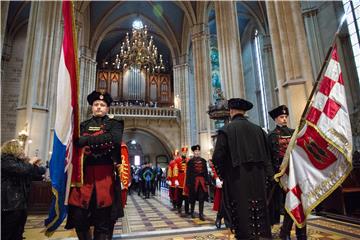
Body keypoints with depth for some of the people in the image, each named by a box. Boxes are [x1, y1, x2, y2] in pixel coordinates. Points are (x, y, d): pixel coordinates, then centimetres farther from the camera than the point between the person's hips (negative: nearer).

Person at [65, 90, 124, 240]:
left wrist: (86, 140, -15)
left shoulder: (114, 124, 7)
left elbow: (115, 139, -14)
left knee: (103, 221, 5)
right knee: (78, 217, 4)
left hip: (105, 175, -2)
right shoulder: (83, 125, 19)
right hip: (84, 174, 3)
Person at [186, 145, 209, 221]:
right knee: (193, 198, 9)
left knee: (201, 198, 0)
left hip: (202, 181, 3)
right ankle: (192, 212, 26)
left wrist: (206, 181, 2)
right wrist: (188, 183, -9)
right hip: (194, 181, -2)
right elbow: (188, 173, -4)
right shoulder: (190, 161, -1)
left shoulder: (203, 161, 8)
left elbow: (206, 172, 8)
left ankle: (201, 214, 5)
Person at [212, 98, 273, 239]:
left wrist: (221, 174, 5)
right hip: (258, 178, 5)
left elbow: (217, 157, -11)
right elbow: (267, 155, 7)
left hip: (237, 179, -4)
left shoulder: (226, 130, -9)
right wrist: (267, 175, 14)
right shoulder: (257, 129, 5)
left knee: (243, 214, 4)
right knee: (259, 212, 16)